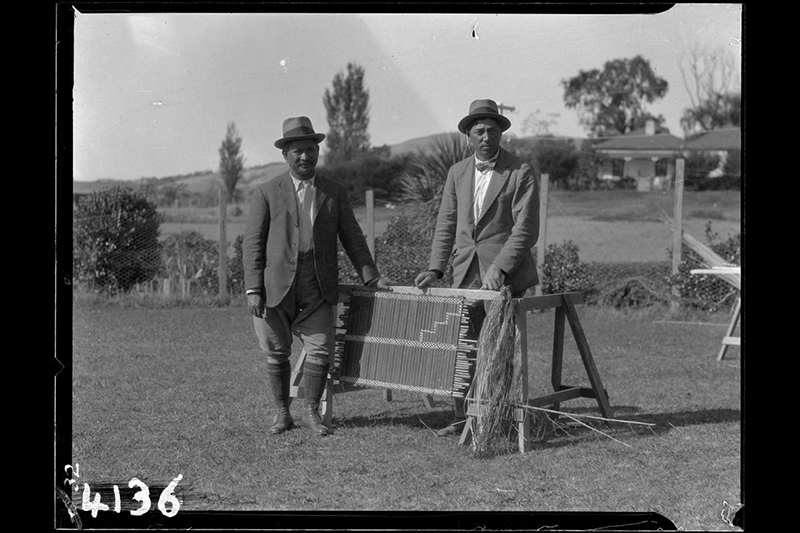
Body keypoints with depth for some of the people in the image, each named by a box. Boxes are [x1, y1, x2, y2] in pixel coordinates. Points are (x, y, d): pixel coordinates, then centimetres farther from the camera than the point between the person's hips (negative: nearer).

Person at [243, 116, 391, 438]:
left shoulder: (335, 193, 11)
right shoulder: (267, 193, 3)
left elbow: (352, 238, 13)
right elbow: (252, 242, 1)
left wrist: (371, 276, 4)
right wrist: (253, 288, -7)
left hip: (318, 290, 1)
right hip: (276, 287, -1)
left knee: (320, 352, -3)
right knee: (276, 353, 6)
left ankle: (310, 412, 14)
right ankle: (282, 413, 20)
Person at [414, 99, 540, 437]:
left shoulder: (522, 174, -4)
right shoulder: (457, 173, 12)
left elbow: (526, 229, -10)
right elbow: (446, 224, 14)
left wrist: (499, 268, -20)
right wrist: (435, 269, 4)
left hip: (505, 276, -5)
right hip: (466, 275, 5)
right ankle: (464, 418, 11)